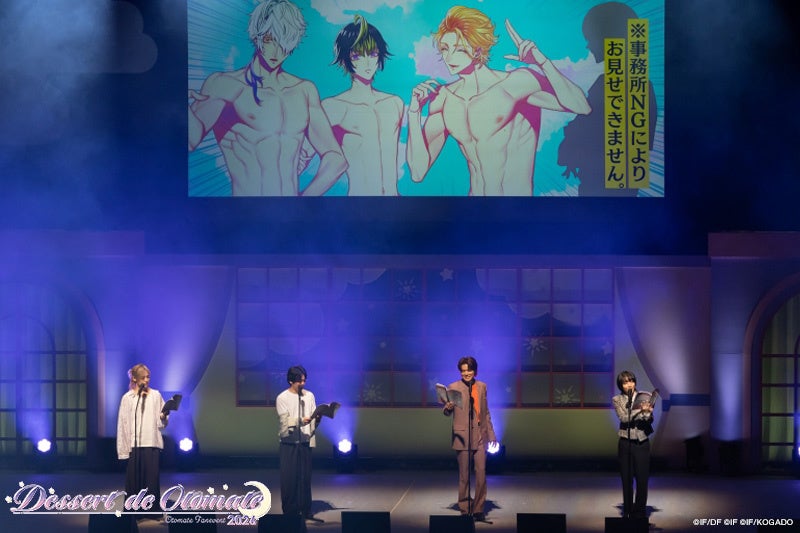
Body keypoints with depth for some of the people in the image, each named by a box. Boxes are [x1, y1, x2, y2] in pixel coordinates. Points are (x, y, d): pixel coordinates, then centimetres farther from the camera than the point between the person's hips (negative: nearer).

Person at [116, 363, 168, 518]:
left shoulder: (155, 395, 8)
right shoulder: (127, 398, 6)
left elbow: (162, 423, 9)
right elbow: (122, 423, 3)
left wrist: (163, 417, -16)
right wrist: (123, 448, -4)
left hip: (151, 443, 0)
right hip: (133, 444, 0)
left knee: (152, 476, -3)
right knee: (133, 477, 0)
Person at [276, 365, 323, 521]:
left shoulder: (309, 395, 10)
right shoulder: (282, 398, -4)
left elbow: (313, 418, 9)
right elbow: (285, 421, -12)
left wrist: (317, 419, -14)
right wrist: (300, 421, -27)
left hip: (305, 442, 4)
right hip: (289, 443, -4)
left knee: (305, 477, 4)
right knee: (289, 478, -2)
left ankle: (306, 511, 10)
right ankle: (290, 512, 3)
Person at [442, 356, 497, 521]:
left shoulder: (482, 387, 11)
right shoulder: (453, 387, 0)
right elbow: (447, 413, 0)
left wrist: (491, 434, 14)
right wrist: (448, 408, -24)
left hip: (480, 437, 3)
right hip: (462, 437, -2)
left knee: (481, 473, -4)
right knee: (464, 475, 2)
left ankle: (478, 509, 5)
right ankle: (465, 509, 11)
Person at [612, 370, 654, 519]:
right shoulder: (617, 400, 1)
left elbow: (650, 419, -3)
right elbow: (624, 418, -14)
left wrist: (648, 413, -26)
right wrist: (640, 410, -26)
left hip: (642, 442, 0)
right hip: (625, 443, 0)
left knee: (642, 479, -1)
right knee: (627, 479, 4)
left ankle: (640, 512, 8)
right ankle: (628, 512, 13)